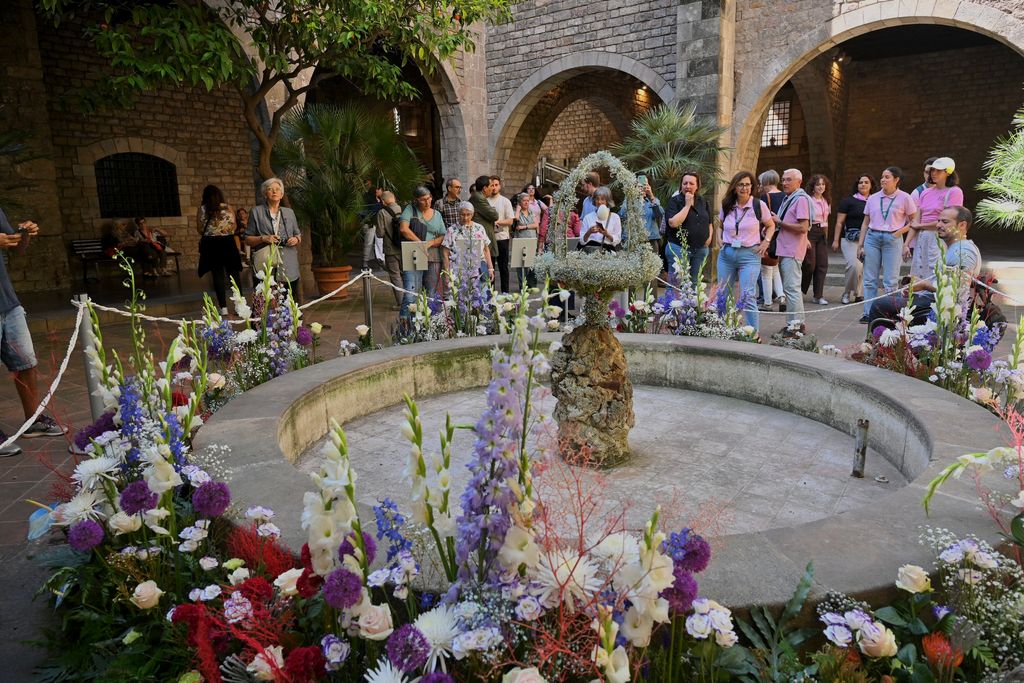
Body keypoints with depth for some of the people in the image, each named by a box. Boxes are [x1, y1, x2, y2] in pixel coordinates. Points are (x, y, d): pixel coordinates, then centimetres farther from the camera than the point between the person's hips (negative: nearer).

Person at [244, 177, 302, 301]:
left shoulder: (289, 212, 16)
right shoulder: (256, 212, 7)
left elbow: (298, 235, 21)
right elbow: (248, 240, 6)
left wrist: (296, 239, -2)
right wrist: (263, 238, -11)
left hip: (289, 267, 3)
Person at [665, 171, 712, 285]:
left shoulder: (703, 202, 11)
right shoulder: (674, 201, -6)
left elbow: (709, 223, 23)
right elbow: (673, 223, -22)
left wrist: (709, 236, 5)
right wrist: (687, 205, -17)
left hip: (701, 249, 6)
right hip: (679, 248, -5)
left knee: (695, 283, 13)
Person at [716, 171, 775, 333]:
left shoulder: (759, 205, -3)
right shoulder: (727, 206, 7)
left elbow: (770, 225, 11)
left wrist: (765, 243, -3)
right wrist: (720, 240, 8)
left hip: (749, 255, -4)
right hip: (726, 253, 4)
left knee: (747, 296, -12)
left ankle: (754, 333, -6)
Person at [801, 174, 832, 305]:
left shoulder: (826, 201, 14)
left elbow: (825, 220, 20)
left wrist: (826, 236, 15)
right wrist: (805, 238, -19)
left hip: (822, 234, 7)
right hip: (810, 232, -7)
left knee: (822, 264, 1)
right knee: (810, 264, -7)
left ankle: (818, 296, 5)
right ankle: (800, 292, 14)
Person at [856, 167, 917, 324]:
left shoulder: (904, 198, 0)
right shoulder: (873, 198, 9)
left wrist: (900, 232, -9)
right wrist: (860, 244, 7)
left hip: (893, 239, -3)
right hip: (872, 237, 3)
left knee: (890, 280, -1)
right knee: (870, 279, 3)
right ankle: (868, 313, 8)